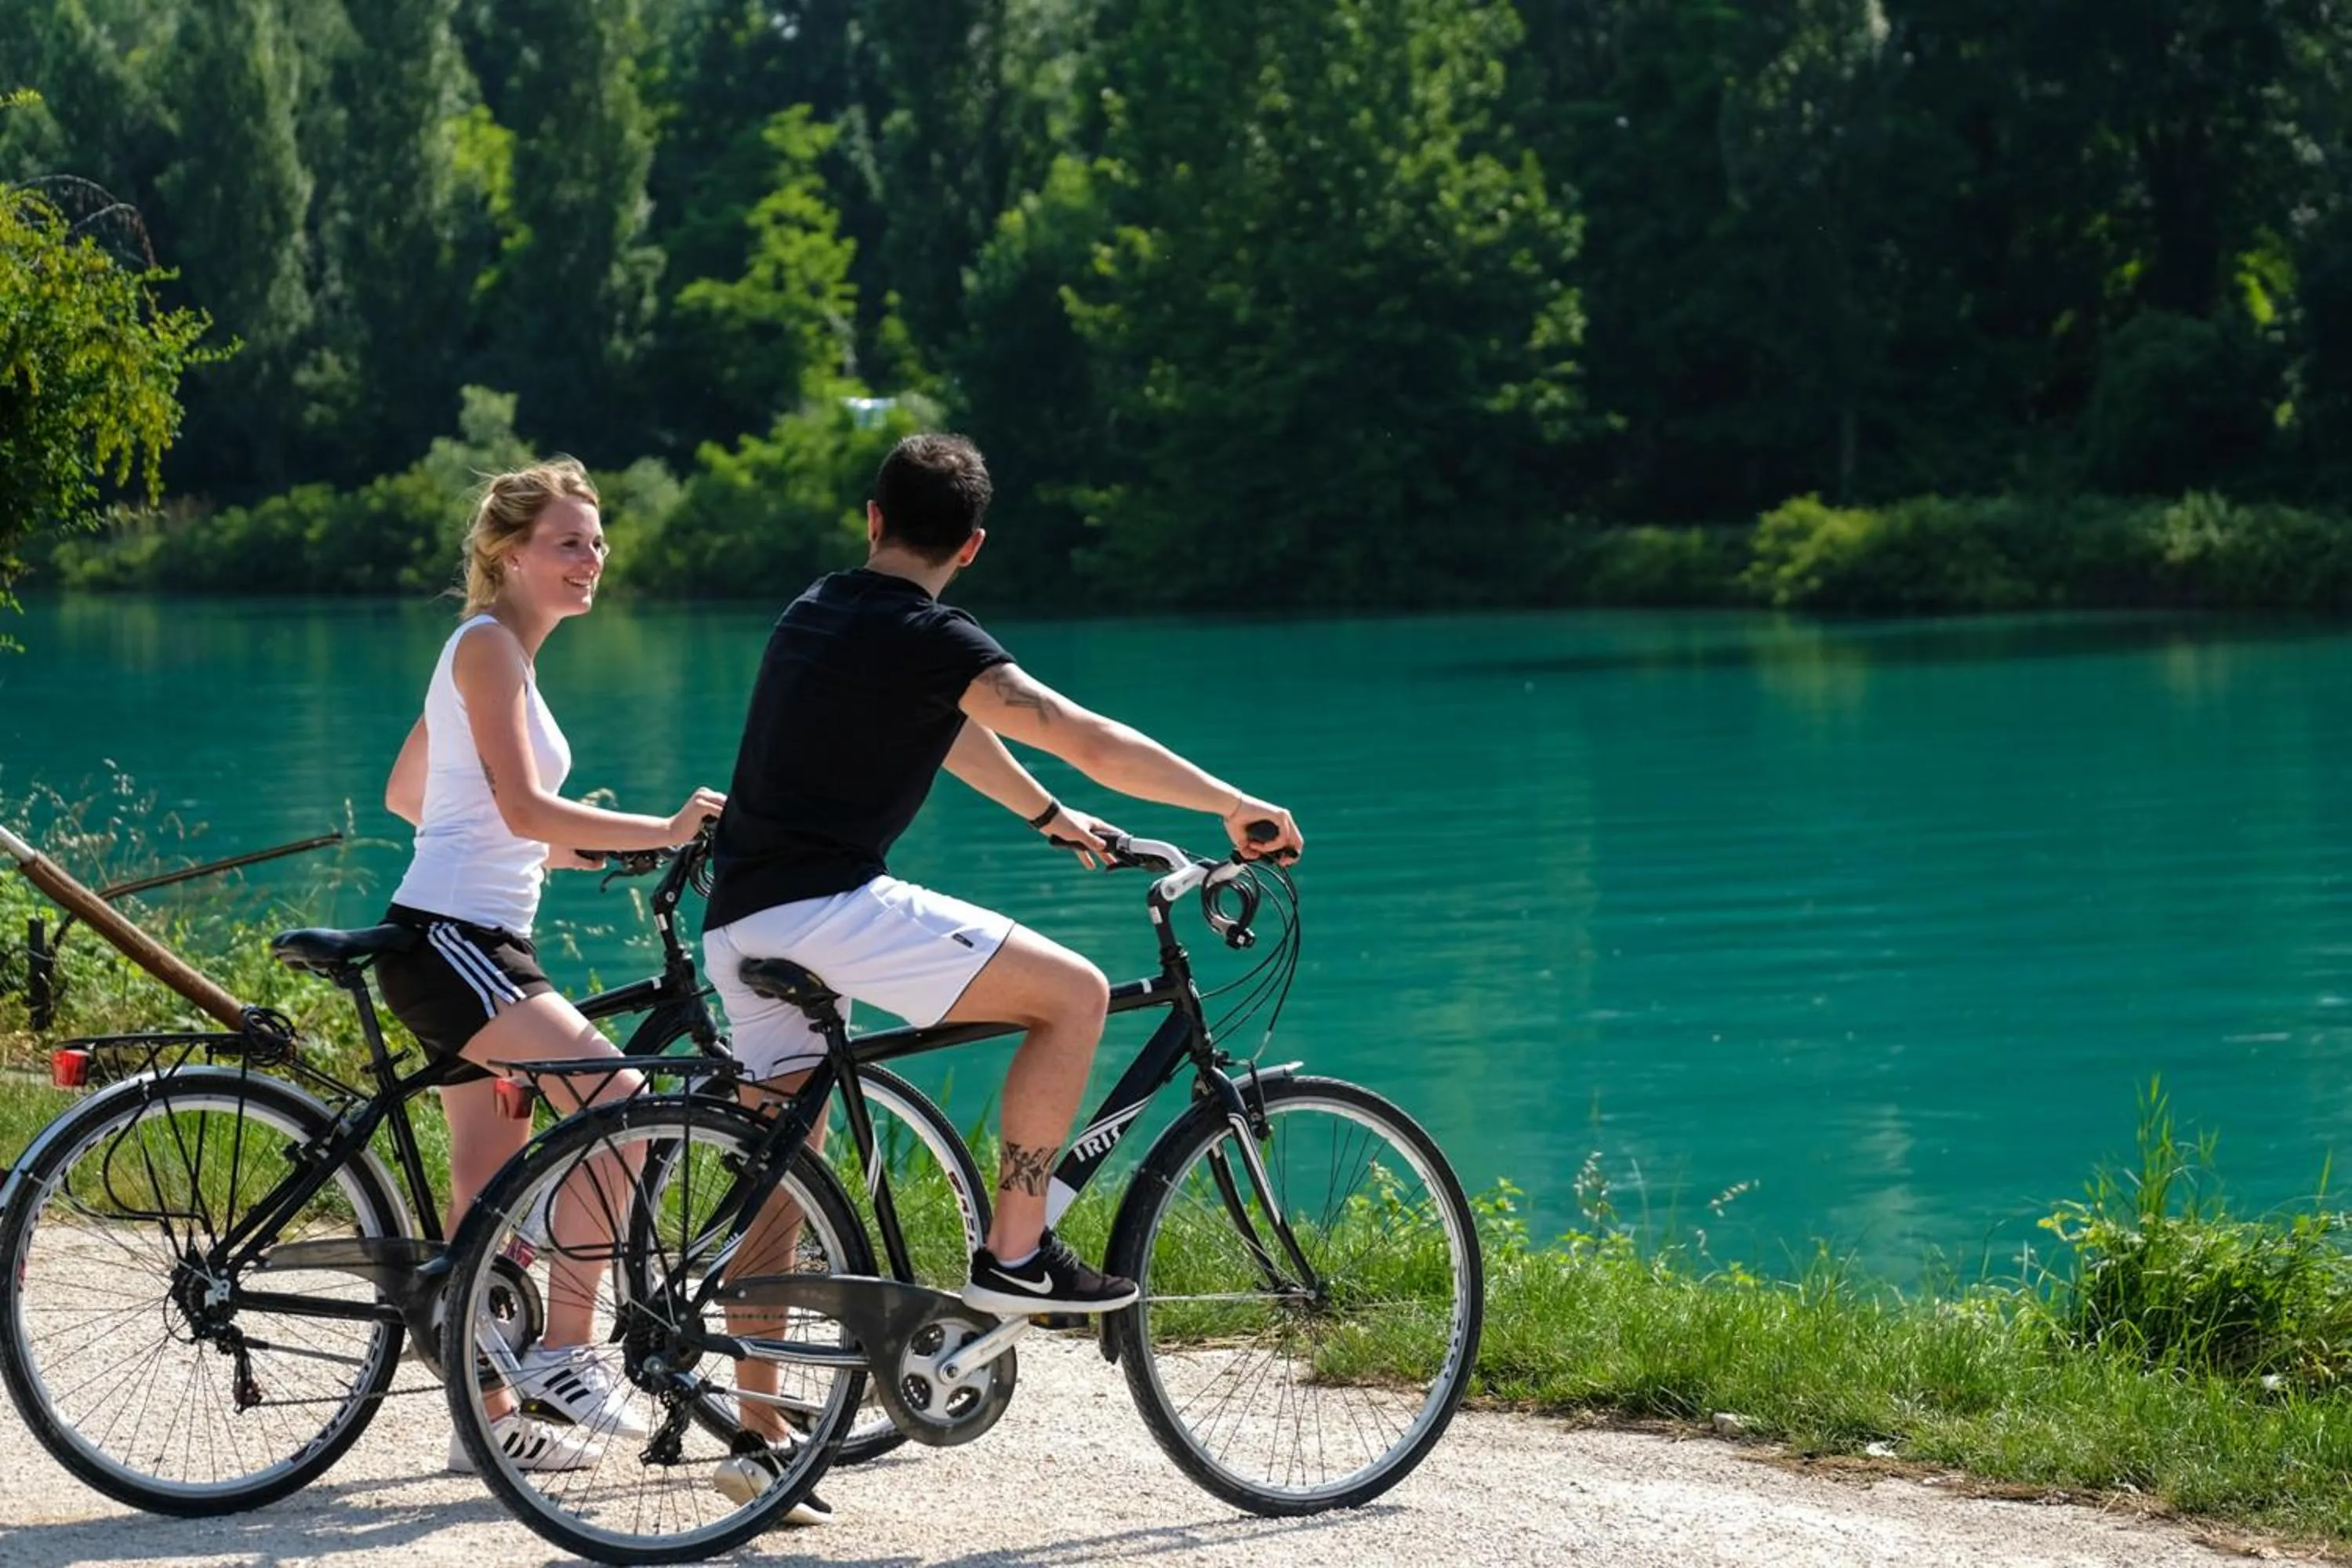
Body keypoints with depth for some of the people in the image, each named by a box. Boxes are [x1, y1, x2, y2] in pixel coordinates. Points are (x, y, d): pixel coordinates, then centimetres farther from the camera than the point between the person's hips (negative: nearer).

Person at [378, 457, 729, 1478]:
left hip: (479, 941, 11)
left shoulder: (500, 651, 19)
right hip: (446, 938, -10)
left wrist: (553, 852, 24)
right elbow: (524, 807, -21)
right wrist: (666, 830, -23)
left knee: (491, 1186, 10)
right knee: (617, 1097, -23)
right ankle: (563, 1355, -18)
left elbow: (404, 795, 26)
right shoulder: (488, 643, -10)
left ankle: (491, 1416, 15)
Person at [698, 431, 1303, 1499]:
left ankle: (757, 1435, 12)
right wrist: (1234, 807, -1)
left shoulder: (813, 614, 19)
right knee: (1074, 993, -5)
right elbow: (1092, 745, -11)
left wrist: (1051, 819, 41)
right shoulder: (931, 640, -8)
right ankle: (1014, 1256, -3)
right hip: (828, 905, -9)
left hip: (738, 921, 9)